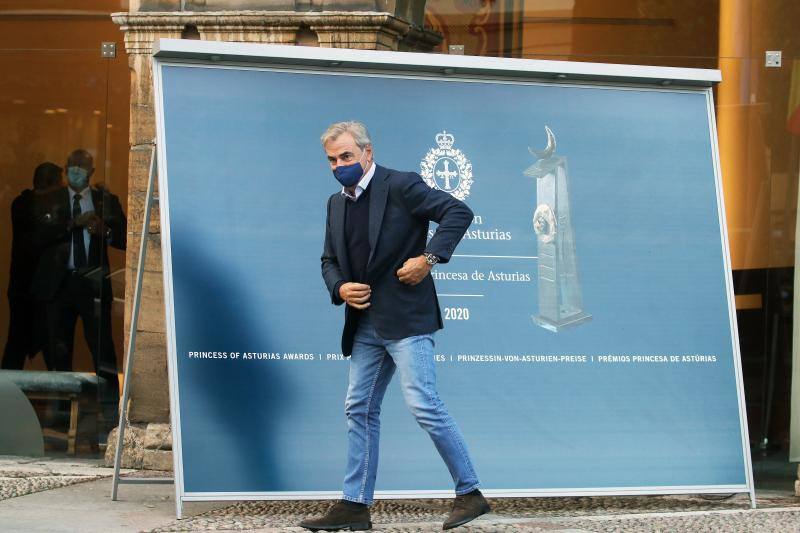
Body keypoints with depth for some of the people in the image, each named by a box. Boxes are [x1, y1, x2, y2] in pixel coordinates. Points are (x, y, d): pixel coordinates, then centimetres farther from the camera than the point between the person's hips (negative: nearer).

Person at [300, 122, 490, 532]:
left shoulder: (401, 186, -8)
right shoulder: (337, 203, 14)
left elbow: (459, 213, -14)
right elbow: (330, 260, 20)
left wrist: (428, 257, -20)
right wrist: (339, 288, -1)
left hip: (406, 319, -8)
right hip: (365, 324, 8)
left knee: (424, 405, -13)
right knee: (359, 409, 9)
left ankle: (470, 494, -3)